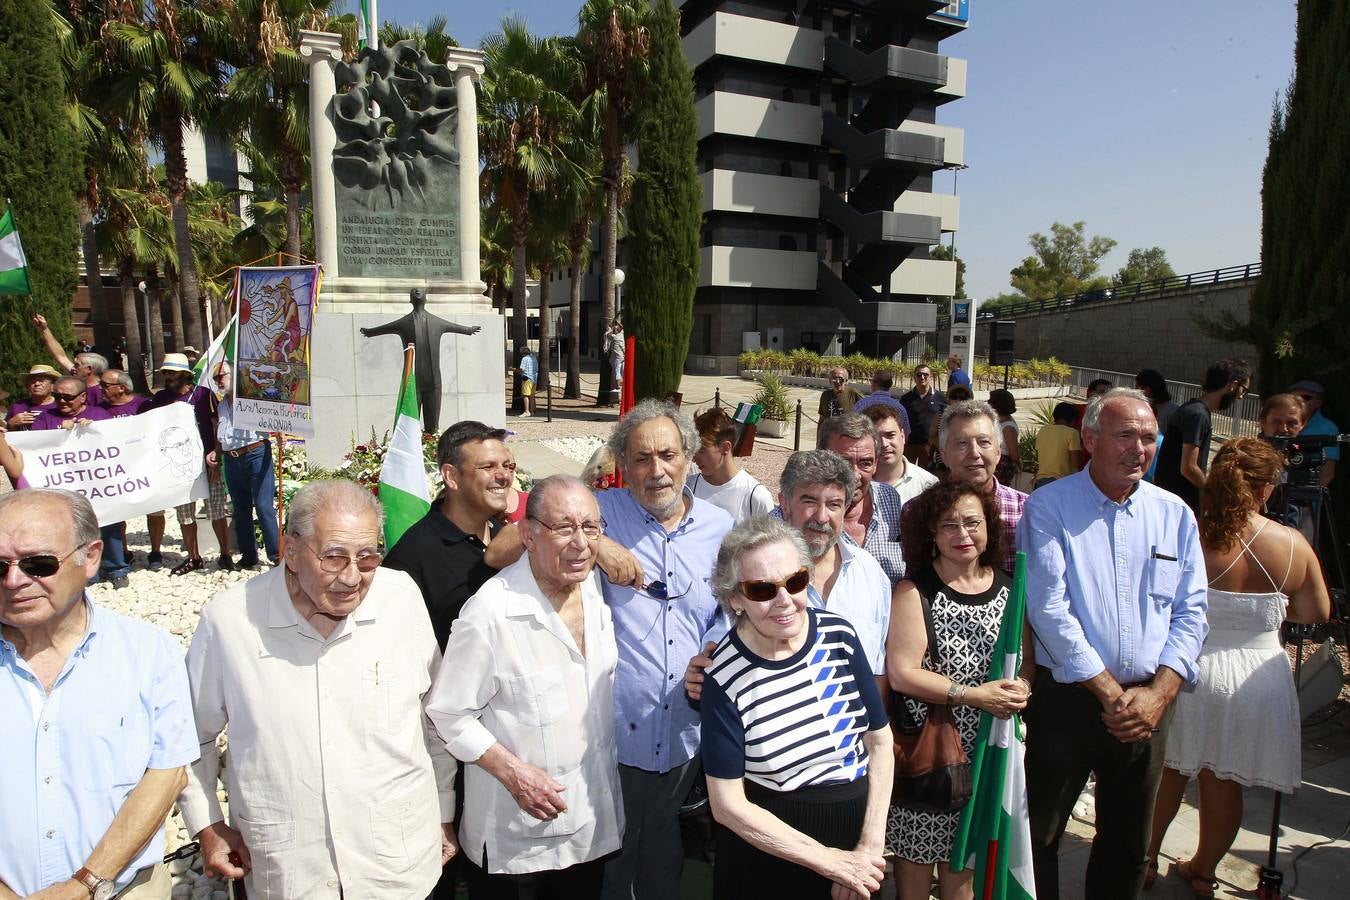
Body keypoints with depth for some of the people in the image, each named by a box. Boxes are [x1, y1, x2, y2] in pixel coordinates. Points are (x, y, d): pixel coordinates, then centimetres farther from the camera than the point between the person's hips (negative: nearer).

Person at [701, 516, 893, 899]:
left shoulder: (840, 635, -11)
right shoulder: (725, 676, -20)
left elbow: (880, 741, -2)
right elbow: (727, 804, -16)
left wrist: (870, 849, -8)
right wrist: (830, 860, -13)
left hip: (856, 824, 3)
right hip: (768, 855, -3)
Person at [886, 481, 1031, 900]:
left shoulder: (1007, 589, 4)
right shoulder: (915, 592, -11)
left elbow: (1027, 657, 12)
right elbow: (901, 674, -16)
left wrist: (1022, 687, -9)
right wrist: (975, 696, -17)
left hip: (984, 748, 4)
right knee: (917, 851, 7)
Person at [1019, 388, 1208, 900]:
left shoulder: (1173, 513, 4)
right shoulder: (1050, 507, -9)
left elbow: (1190, 612, 3)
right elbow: (1049, 610, -15)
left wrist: (1158, 694, -9)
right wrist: (1111, 694, -14)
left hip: (1148, 702, 4)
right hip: (1067, 698, -4)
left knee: (1128, 844, 19)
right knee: (1039, 836, 8)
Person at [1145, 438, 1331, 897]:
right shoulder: (1292, 544, -8)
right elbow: (1317, 612, 6)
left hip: (1191, 666, -2)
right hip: (1259, 676, 2)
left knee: (1168, 770, 18)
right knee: (1224, 782, 18)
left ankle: (1146, 860, 33)